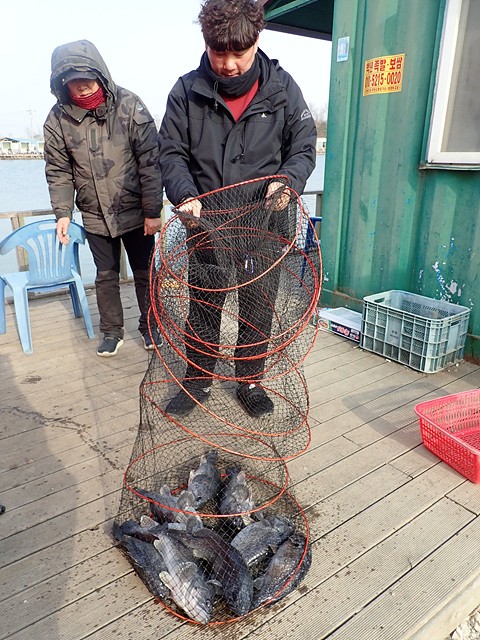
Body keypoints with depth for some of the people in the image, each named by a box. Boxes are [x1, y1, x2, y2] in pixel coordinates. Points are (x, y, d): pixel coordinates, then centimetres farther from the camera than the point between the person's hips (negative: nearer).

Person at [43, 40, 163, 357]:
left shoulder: (129, 106, -12)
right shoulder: (58, 119, -4)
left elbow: (150, 161, -12)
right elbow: (58, 171, 3)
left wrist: (153, 211, -14)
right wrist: (63, 212, -9)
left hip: (136, 212, -2)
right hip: (95, 216, 3)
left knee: (144, 272, 11)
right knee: (106, 275, 12)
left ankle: (149, 325, 30)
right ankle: (112, 331, 29)